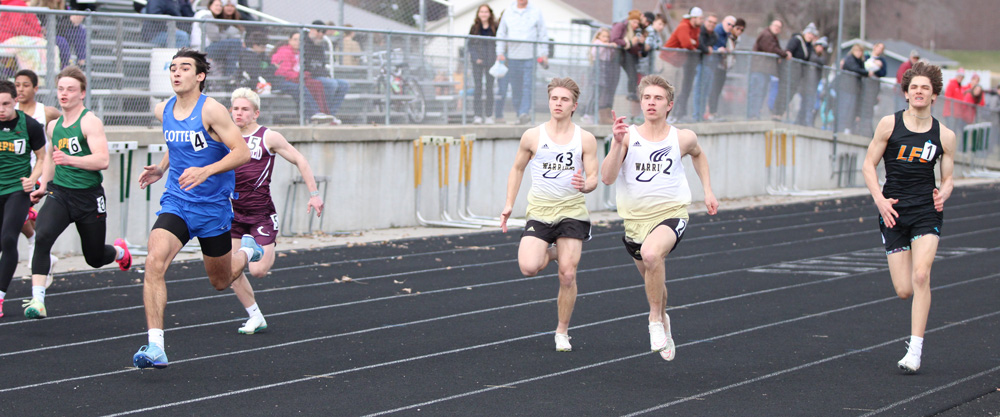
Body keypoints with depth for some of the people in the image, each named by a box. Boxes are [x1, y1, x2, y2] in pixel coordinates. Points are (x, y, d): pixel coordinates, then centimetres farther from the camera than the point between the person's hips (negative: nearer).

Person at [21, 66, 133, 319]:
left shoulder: (90, 122, -12)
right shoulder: (54, 125, 9)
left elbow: (102, 160, -25)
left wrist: (69, 160, -37)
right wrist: (43, 185, 22)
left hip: (89, 196, -4)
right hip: (59, 193, 4)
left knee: (95, 258, 10)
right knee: (42, 238, -24)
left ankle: (119, 251, 47)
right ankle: (37, 301, -28)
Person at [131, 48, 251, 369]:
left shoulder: (211, 110, -14)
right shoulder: (163, 111, 4)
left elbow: (243, 152, -18)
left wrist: (205, 171, -29)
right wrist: (160, 169, 9)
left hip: (214, 206, -3)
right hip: (176, 204, 3)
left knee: (221, 282, 13)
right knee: (154, 262, -23)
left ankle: (246, 252, 49)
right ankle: (155, 347, -24)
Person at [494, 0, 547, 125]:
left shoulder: (536, 12, 6)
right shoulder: (508, 12, 10)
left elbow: (542, 34, 8)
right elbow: (501, 34, 15)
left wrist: (543, 54, 2)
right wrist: (500, 53, 7)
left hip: (530, 57, -2)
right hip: (513, 57, 2)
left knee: (527, 86, -13)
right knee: (515, 88, 3)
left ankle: (524, 113, -20)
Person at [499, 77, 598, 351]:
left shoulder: (585, 139, 0)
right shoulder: (532, 137, 1)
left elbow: (593, 178, -1)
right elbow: (517, 169, 14)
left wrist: (586, 185, -25)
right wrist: (509, 204, 7)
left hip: (572, 211, 0)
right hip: (539, 211, 0)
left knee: (567, 275, -5)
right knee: (528, 267, -20)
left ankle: (562, 331, 15)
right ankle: (552, 253, 17)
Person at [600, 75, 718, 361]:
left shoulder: (682, 138, -2)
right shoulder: (628, 136, -5)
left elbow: (698, 154, 23)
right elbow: (607, 178, -15)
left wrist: (708, 191, 18)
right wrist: (617, 143, -25)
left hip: (671, 214, -2)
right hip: (635, 219, 3)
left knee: (652, 253, -35)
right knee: (653, 281, 17)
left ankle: (656, 318, -15)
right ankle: (664, 323, 50)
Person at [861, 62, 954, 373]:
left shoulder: (944, 135, 2)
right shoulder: (890, 124, -1)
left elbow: (948, 178, 11)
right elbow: (869, 165, 3)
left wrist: (943, 194, -11)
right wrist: (880, 200, -10)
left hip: (927, 211, 0)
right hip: (894, 212, 0)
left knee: (920, 276, -19)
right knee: (904, 290, -3)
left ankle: (915, 350, -12)